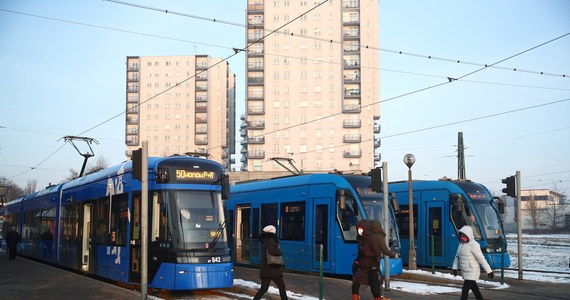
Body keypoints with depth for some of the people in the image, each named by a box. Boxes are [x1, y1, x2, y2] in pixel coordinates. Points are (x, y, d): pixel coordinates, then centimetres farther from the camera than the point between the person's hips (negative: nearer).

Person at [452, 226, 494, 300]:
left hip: (472, 273, -8)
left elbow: (481, 259, -15)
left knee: (464, 291, -12)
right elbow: (457, 256, 16)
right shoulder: (461, 243, 6)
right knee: (474, 289, 22)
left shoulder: (473, 245, -17)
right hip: (465, 272, 8)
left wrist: (489, 271, -12)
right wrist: (455, 267, 8)